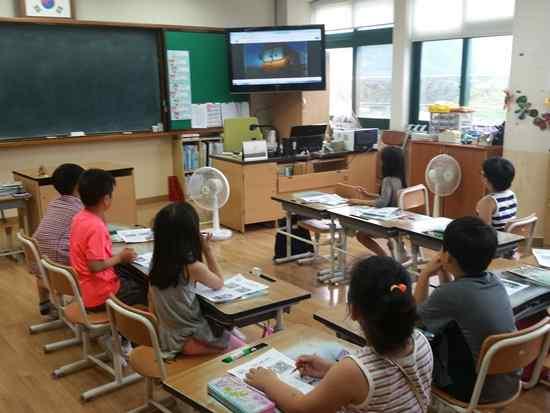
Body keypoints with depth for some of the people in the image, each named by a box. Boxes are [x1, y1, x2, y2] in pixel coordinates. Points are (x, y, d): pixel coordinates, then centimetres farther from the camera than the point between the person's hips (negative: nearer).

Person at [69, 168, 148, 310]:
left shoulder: (80, 217, 1)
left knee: (138, 276, 20)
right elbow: (95, 266, -26)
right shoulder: (96, 226, -27)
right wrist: (120, 257, -13)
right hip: (99, 295, -9)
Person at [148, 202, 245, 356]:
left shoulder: (157, 261, -5)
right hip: (187, 339, -7)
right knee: (242, 349, 10)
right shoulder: (192, 267, -23)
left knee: (230, 332, 22)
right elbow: (219, 283, -4)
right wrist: (207, 250, -3)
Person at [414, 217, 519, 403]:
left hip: (477, 390, -6)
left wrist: (424, 275, 0)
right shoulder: (494, 281, -7)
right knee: (437, 341, 23)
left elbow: (416, 317, -6)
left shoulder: (451, 294, -28)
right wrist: (444, 273, 5)